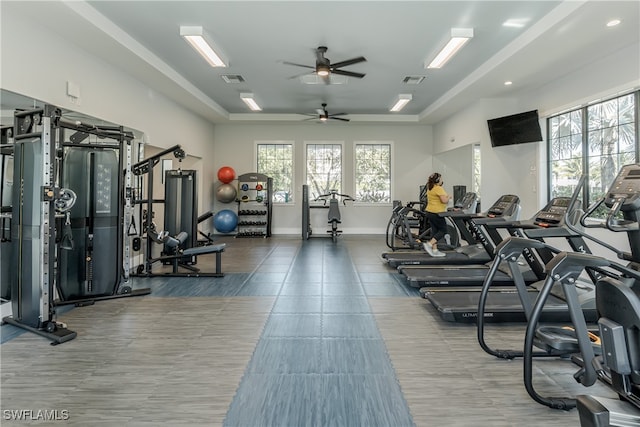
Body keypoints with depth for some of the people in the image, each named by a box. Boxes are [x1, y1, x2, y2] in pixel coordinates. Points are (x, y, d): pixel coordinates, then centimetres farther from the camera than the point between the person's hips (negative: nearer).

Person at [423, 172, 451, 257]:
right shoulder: (439, 188, -15)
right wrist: (448, 197, -1)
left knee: (434, 230, 10)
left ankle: (434, 250, 11)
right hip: (436, 213, -9)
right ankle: (429, 244, -9)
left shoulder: (430, 188, 13)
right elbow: (444, 200, -21)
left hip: (429, 212, 9)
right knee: (443, 230, 1)